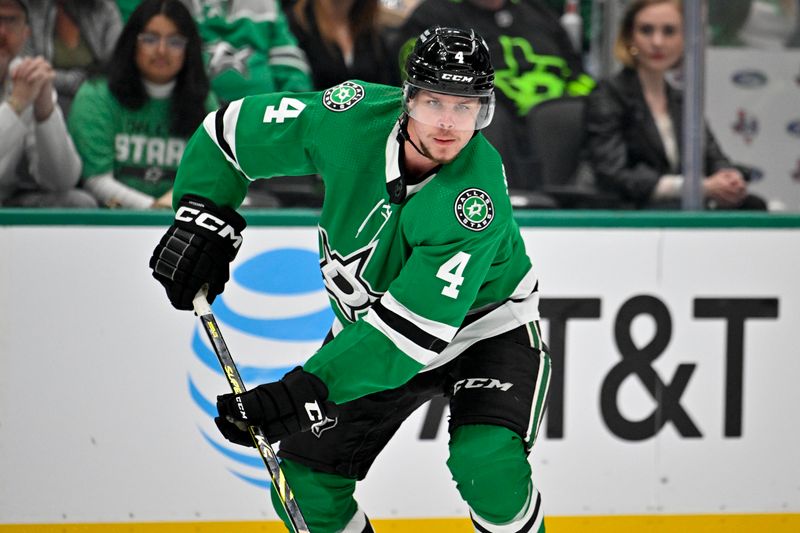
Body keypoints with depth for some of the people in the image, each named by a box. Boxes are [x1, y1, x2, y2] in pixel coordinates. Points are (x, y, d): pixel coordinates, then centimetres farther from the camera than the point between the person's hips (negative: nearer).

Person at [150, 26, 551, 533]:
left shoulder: (477, 198, -36)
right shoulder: (351, 116, -23)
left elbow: (412, 328, -39)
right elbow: (232, 131, -6)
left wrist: (305, 391, -42)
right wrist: (203, 218, -15)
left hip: (483, 325, -5)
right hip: (366, 323, 5)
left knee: (488, 464, -29)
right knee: (305, 486, -1)